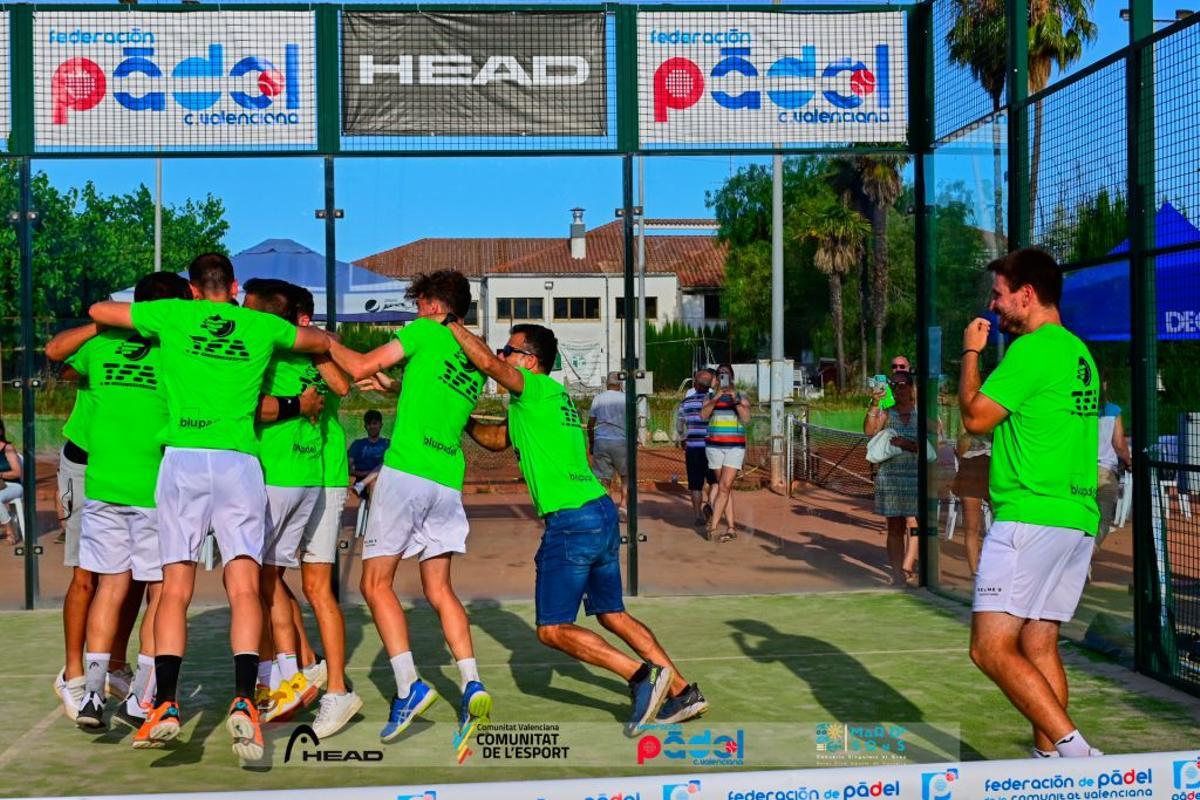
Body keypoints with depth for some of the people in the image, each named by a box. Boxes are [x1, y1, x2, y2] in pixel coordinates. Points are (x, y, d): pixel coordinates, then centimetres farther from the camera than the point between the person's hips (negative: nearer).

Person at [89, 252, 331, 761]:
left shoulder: (172, 316, 10)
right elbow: (323, 343, 30)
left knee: (175, 589, 3)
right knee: (244, 588, -5)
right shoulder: (261, 326, 13)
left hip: (183, 459, 0)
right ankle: (243, 701, -20)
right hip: (240, 462, 0)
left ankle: (166, 705, -6)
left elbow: (97, 311, 23)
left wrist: (149, 316, 38)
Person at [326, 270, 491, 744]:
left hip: (406, 472, -6)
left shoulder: (426, 333, -1)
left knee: (376, 582, 1)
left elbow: (360, 368, -2)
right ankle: (471, 683, -3)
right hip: (448, 482, 6)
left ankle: (408, 686, -10)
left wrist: (328, 342, 14)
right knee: (439, 588, 11)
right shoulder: (476, 361, 19)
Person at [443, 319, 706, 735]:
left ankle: (642, 673, -10)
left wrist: (453, 324, -8)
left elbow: (488, 362, -21)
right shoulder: (557, 396, 20)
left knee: (552, 630, -2)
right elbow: (497, 438, 29)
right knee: (612, 613, 18)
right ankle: (681, 691, 17)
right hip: (603, 513, 9)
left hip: (570, 522, -9)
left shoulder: (537, 388, -6)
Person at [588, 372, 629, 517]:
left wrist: (590, 443, 14)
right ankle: (623, 504, 1)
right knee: (626, 475, 14)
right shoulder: (625, 399, 1)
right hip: (621, 441, -1)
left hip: (601, 441, 1)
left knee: (604, 478, 4)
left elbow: (590, 424, 6)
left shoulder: (598, 398, 6)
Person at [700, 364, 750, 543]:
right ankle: (731, 528, 8)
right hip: (714, 446, 2)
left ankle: (712, 526, -11)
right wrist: (716, 398, -18)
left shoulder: (742, 398, 6)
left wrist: (735, 399, -17)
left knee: (724, 486, -12)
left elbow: (746, 418, -10)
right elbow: (703, 415, -9)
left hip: (735, 447, -2)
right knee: (725, 488, 4)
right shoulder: (710, 398, 9)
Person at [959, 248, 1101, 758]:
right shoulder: (1079, 352, 18)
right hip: (1079, 518, 10)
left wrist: (971, 353, 3)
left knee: (991, 648, -11)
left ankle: (1071, 746, -17)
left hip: (1030, 515, -10)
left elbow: (976, 418, -8)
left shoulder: (1032, 349, -11)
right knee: (1039, 645, 11)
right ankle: (1049, 755, 11)